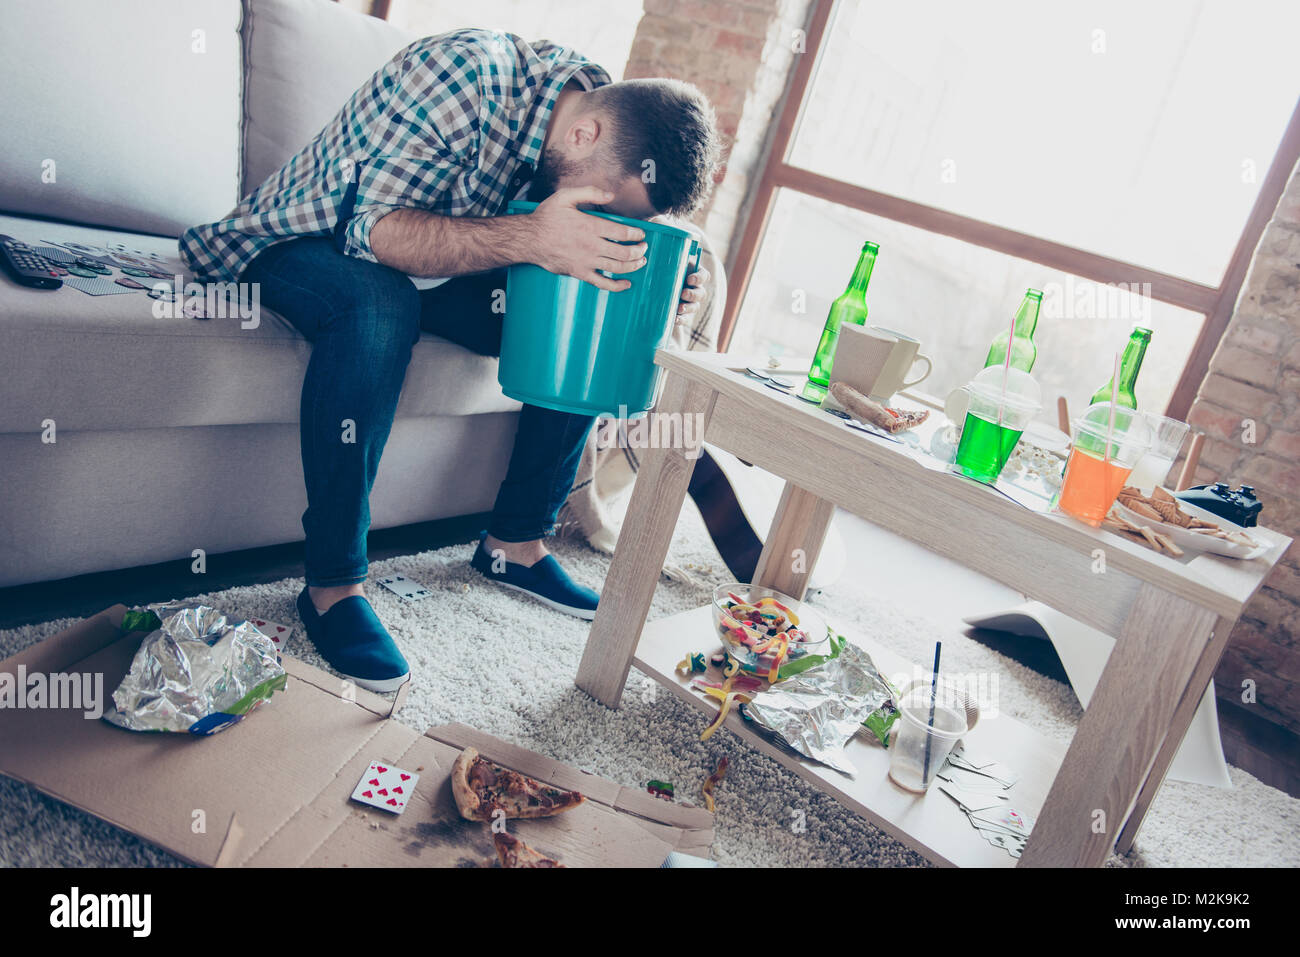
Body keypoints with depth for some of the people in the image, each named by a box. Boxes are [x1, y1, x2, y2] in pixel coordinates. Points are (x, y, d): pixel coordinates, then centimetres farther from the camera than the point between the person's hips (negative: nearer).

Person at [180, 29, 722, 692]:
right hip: (311, 243, -6)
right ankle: (332, 585, -28)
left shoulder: (600, 126, -10)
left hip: (442, 266, 6)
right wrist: (528, 238, -50)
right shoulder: (463, 71, -32)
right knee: (378, 307, -39)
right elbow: (374, 226, -35)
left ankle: (515, 541, 1)